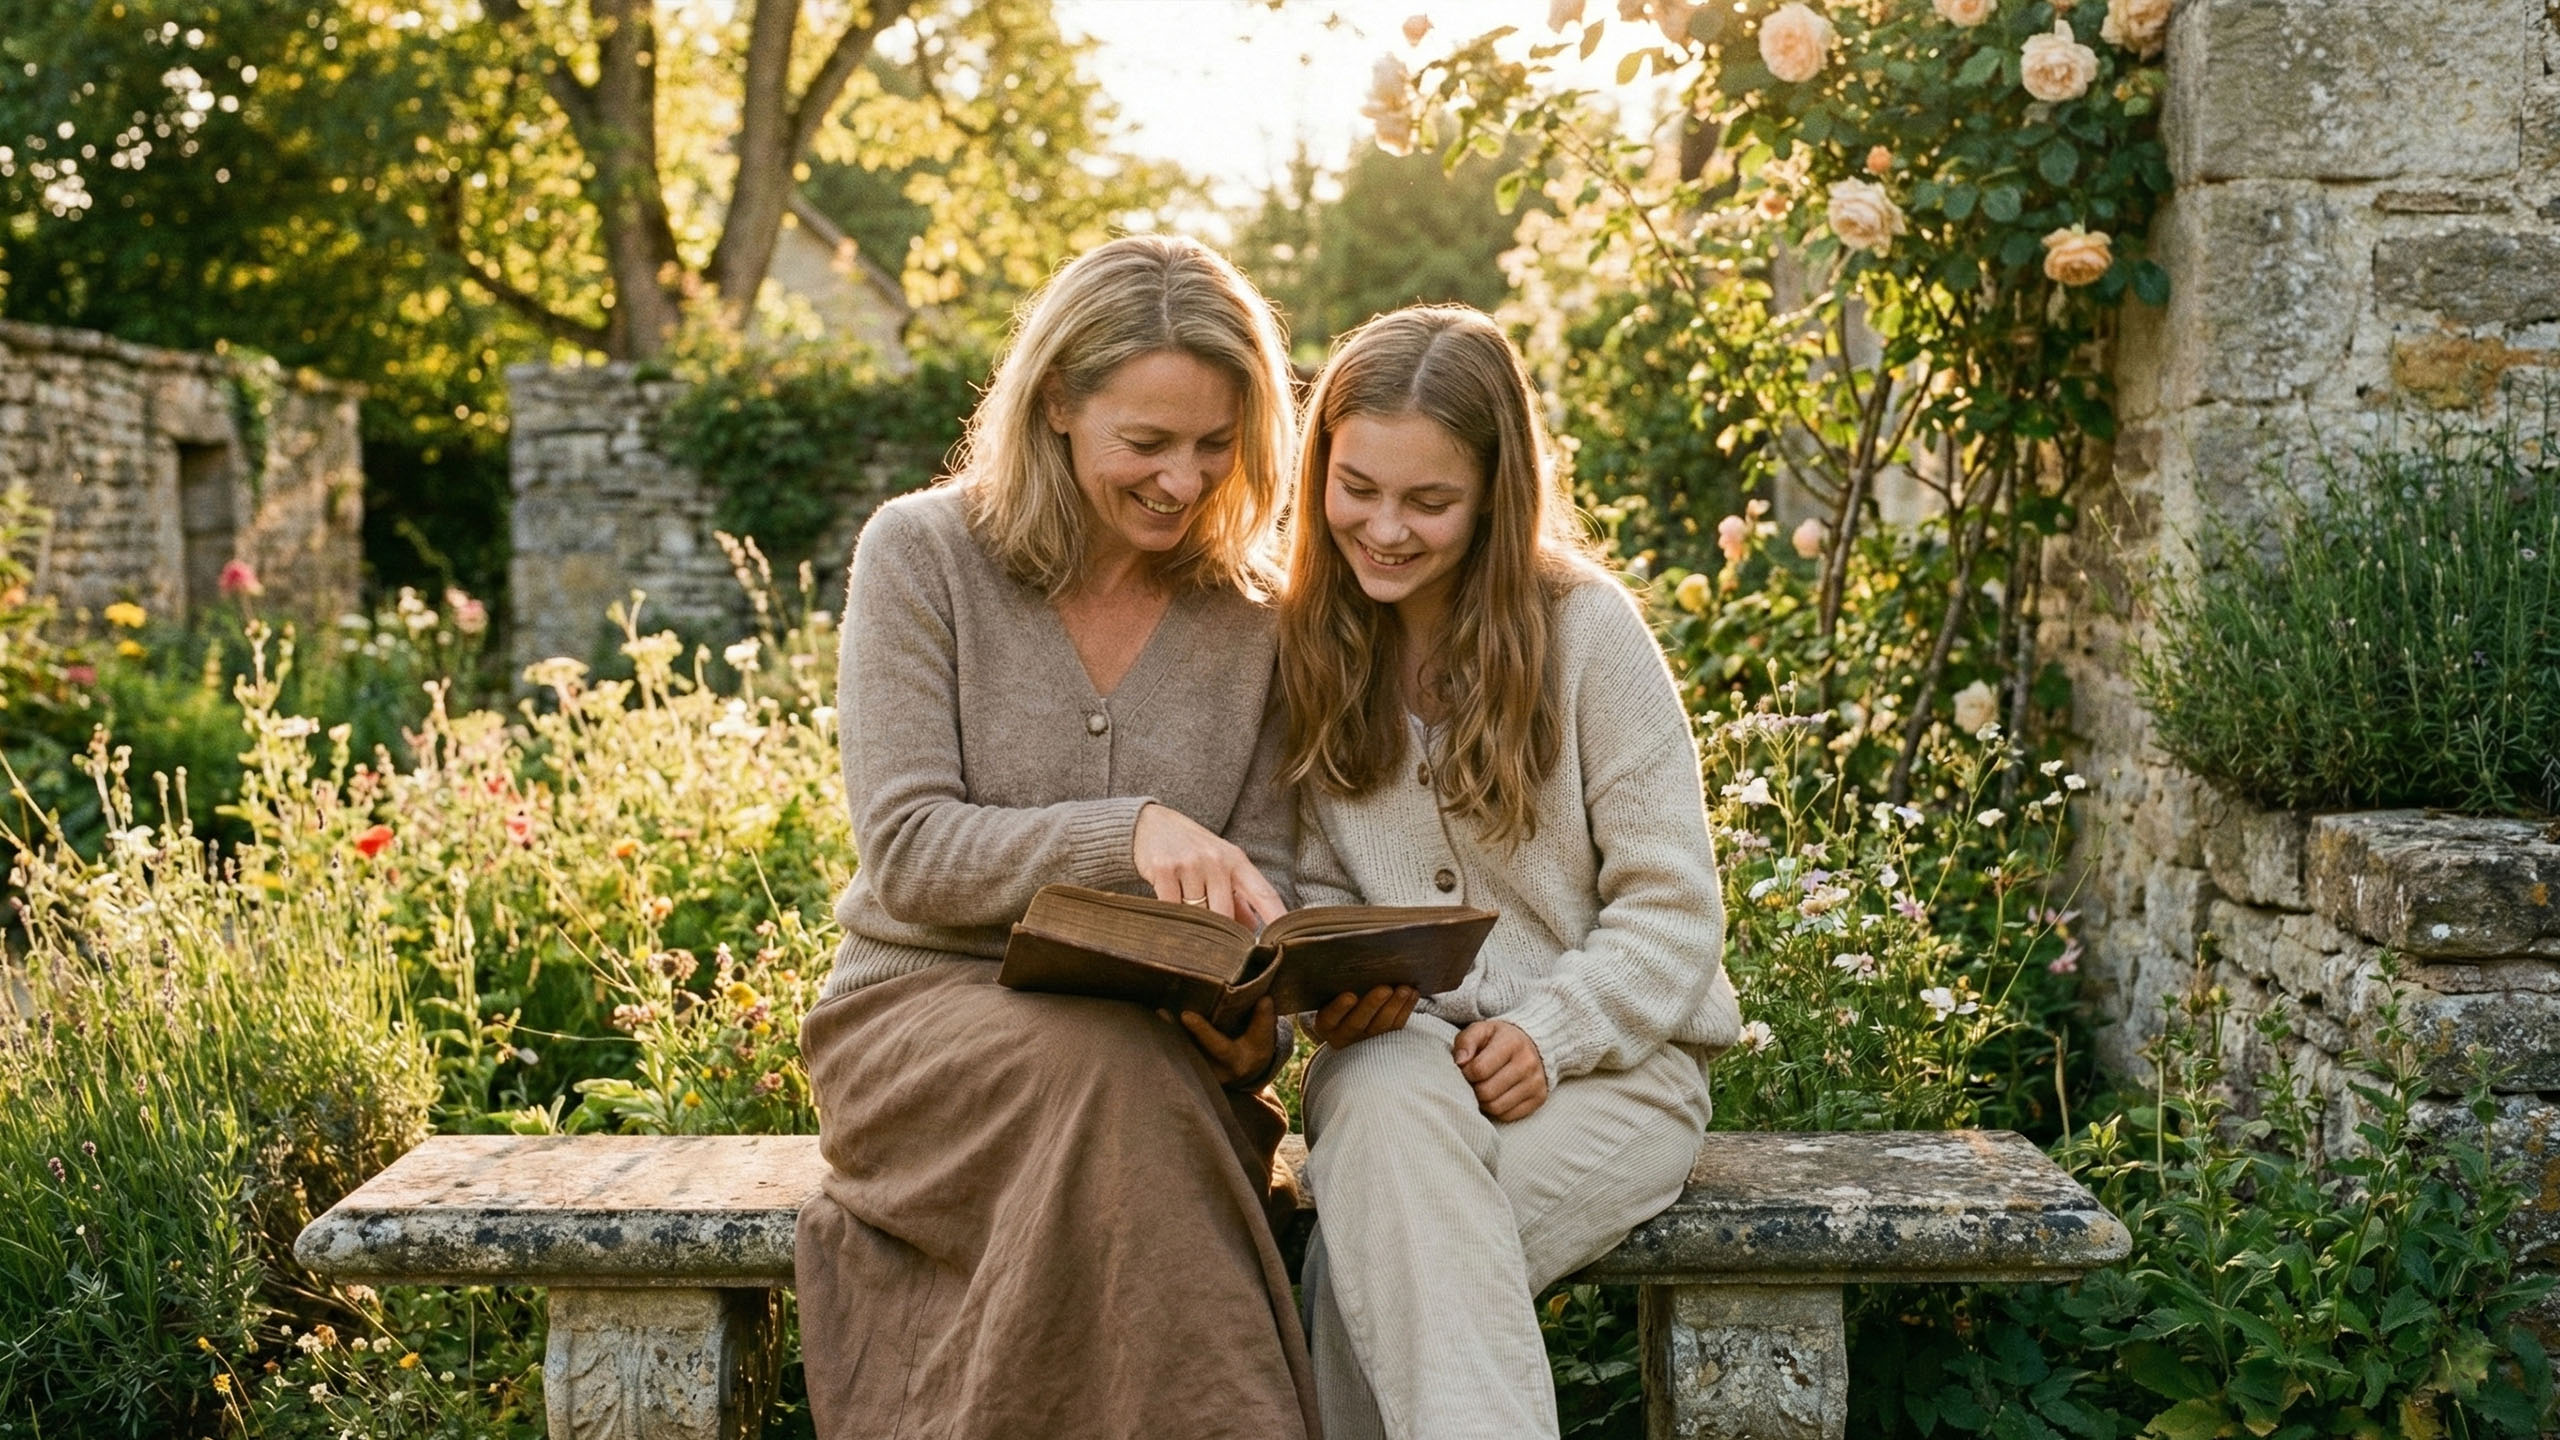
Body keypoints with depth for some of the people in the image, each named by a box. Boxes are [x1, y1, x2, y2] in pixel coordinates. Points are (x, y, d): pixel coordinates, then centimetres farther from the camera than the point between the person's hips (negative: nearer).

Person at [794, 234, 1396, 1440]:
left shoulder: (1251, 614, 7)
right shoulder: (922, 553, -2)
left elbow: (1260, 876, 7)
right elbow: (907, 850, -10)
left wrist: (1255, 1017, -16)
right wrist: (1132, 831, -25)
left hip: (1160, 1046, 2)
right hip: (921, 1016, -2)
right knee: (1113, 1064, -36)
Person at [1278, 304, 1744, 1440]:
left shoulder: (1586, 627, -5)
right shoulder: (1309, 643, 7)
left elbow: (1674, 910, -5)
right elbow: (1316, 883, 11)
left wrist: (1548, 1033, -20)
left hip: (1611, 1062, -2)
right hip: (1400, 1049, 3)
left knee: (1381, 1247, -32)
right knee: (1386, 1103, -36)